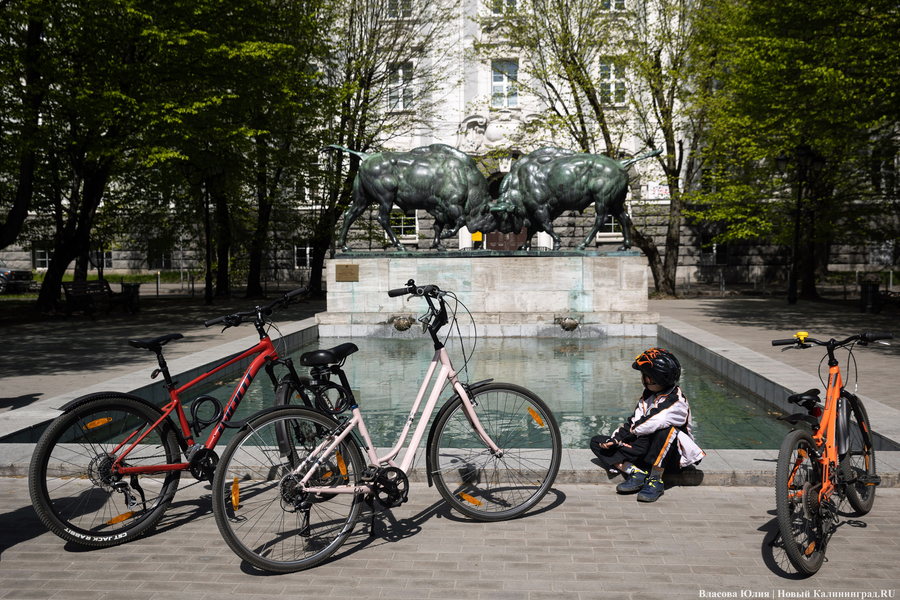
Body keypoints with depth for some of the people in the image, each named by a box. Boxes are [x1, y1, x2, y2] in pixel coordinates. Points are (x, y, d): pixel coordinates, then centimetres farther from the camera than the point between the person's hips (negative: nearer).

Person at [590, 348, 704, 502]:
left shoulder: (676, 401, -16)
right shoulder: (648, 396, 10)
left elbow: (651, 424, -28)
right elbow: (634, 421, 3)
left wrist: (623, 433, -15)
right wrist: (616, 438, -13)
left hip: (671, 453, -7)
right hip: (645, 449, 8)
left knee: (664, 431, -42)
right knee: (597, 442, -3)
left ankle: (655, 480, -27)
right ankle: (636, 472, -21)